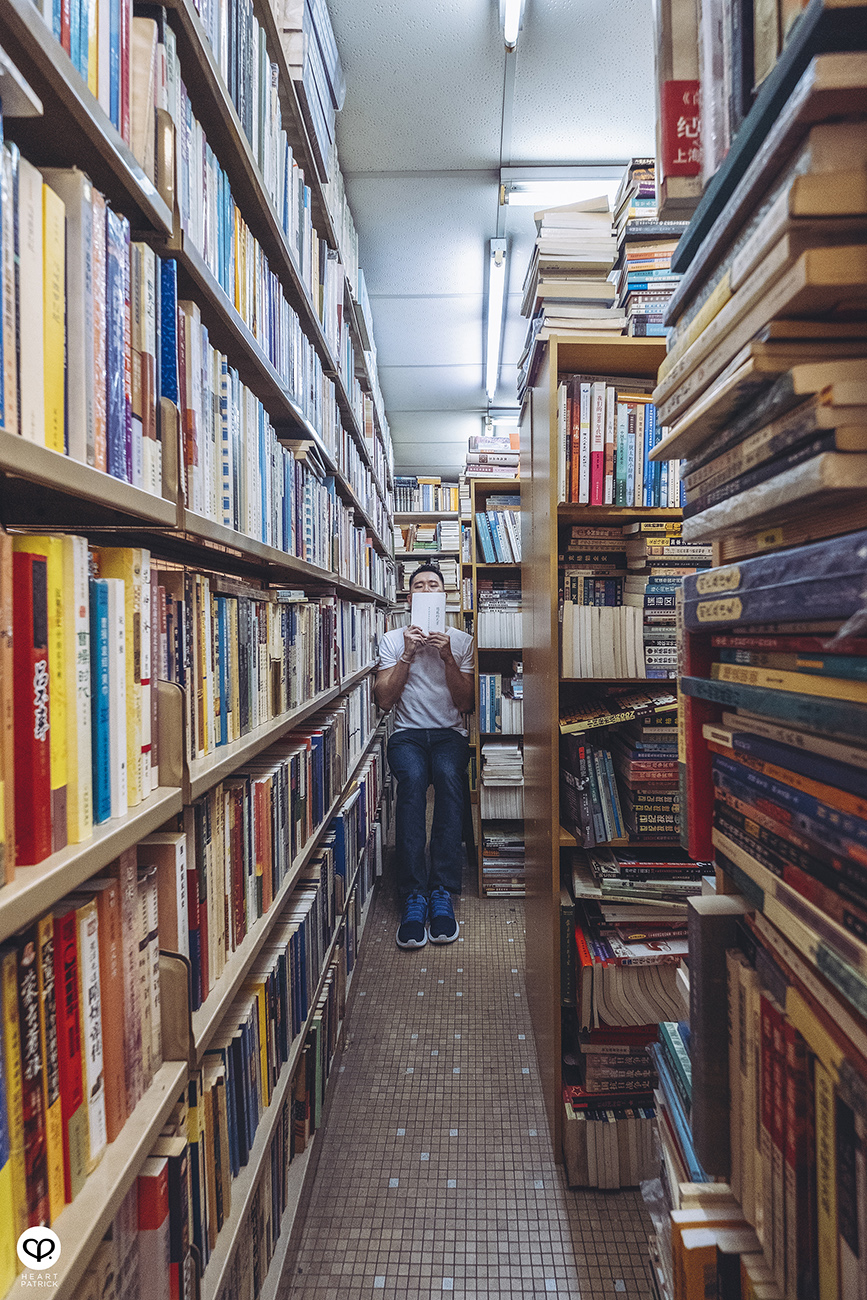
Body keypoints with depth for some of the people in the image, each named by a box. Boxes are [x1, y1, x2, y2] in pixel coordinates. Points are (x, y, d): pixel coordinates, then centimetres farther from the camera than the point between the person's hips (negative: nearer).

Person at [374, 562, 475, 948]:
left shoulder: (461, 640, 10)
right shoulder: (393, 640, 11)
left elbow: (464, 704, 2)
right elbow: (384, 700, 1)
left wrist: (448, 659, -10)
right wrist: (408, 656, -9)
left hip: (449, 734, 0)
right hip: (407, 733, 0)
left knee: (448, 775, -36)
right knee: (412, 778, -36)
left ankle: (442, 892, -33)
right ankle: (414, 896, -34)